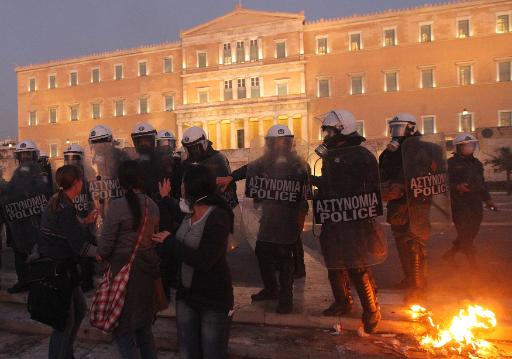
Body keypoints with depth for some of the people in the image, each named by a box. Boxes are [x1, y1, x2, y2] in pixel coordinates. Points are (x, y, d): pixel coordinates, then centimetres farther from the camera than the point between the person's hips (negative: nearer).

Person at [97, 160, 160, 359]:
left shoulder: (117, 206, -16)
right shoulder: (152, 205, 1)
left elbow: (104, 247, -12)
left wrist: (105, 256, 8)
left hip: (124, 270, -6)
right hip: (148, 270, 6)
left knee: (122, 328, 9)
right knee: (143, 326, 21)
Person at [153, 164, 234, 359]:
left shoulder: (218, 217, -21)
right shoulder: (189, 213, 1)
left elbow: (203, 261, -28)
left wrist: (170, 242, -17)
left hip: (214, 299, -7)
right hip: (186, 295, 7)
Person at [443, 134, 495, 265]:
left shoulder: (477, 163, 17)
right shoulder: (451, 163, -4)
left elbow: (482, 183, 24)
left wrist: (487, 199, 19)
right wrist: (457, 187, -26)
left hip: (475, 204, 7)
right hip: (459, 204, -7)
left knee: (471, 232, 8)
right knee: (465, 234, -7)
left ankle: (449, 254, 23)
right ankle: (473, 262, 2)